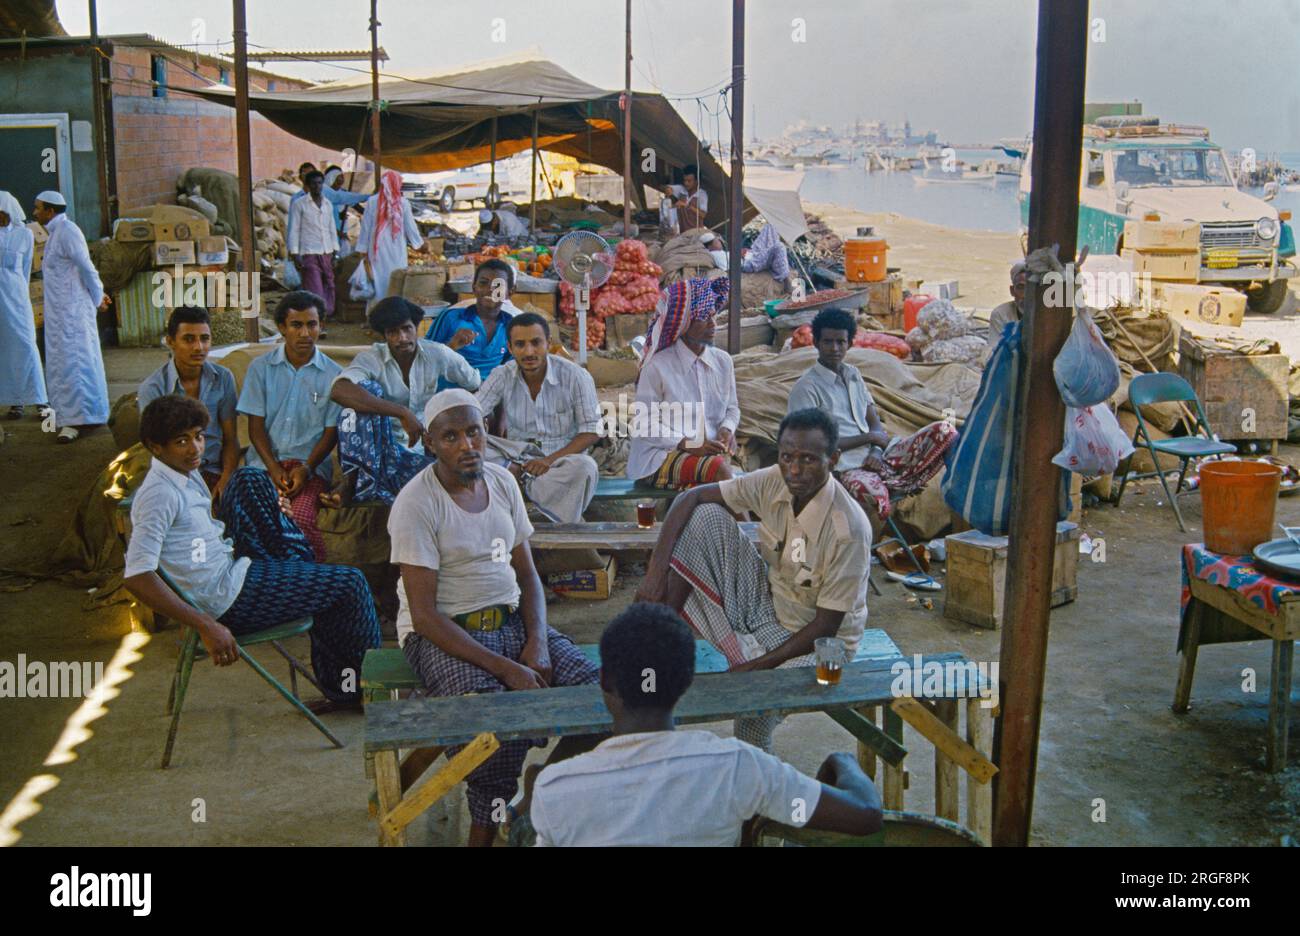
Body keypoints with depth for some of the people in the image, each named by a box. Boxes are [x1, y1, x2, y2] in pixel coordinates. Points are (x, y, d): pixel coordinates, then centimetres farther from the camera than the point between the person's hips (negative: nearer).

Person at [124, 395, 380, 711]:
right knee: (349, 584, -4)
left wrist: (265, 512, 20)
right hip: (229, 601, -10)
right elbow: (136, 576, -31)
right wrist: (207, 626, -33)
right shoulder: (160, 494, -22)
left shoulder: (187, 474, 8)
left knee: (248, 480, 12)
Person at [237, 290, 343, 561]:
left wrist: (307, 468, -10)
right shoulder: (261, 368, 8)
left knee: (302, 519, -31)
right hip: (266, 461, 1)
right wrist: (274, 469, -9)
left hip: (311, 464, -1)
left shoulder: (332, 374, 5)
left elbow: (331, 431, 6)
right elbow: (256, 426, 6)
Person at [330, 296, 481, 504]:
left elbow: (478, 384, 12)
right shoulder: (372, 358, -13)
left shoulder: (437, 354, -2)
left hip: (418, 453, 2)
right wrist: (402, 413, -37)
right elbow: (338, 390, -35)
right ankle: (357, 484, -26)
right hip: (372, 451, -2)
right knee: (368, 389, -28)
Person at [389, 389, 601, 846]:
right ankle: (486, 829, -6)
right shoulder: (416, 504, -14)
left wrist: (536, 643, -8)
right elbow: (425, 615, -17)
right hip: (444, 632, -6)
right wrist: (504, 668, -22)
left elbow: (527, 575, 11)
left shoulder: (502, 482, 6)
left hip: (511, 618, 6)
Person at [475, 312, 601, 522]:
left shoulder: (575, 377, -7)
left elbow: (592, 431, -7)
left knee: (584, 466, -37)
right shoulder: (502, 377, 0)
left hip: (562, 459, -2)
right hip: (517, 459, 2)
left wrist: (550, 460, -21)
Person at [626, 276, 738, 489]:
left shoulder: (722, 361, 9)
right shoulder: (658, 367, -7)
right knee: (720, 470, -30)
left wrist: (727, 429, -5)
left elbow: (732, 408, 20)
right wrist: (688, 444, -20)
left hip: (712, 449, 5)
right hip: (661, 455, -4)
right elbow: (645, 425, -8)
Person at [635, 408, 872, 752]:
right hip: (766, 604, 6)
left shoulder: (849, 529, -28)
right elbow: (692, 498, -8)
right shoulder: (773, 482, -13)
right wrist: (656, 571, -19)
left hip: (814, 641, -5)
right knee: (704, 516, -13)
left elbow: (826, 625, -22)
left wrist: (757, 667, -24)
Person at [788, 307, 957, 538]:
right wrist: (869, 437, -7)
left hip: (876, 456, 7)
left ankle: (897, 487, -16)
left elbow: (875, 423, 14)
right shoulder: (806, 387, -5)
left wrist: (876, 453, -9)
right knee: (874, 495, -42)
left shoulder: (853, 374, 18)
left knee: (945, 431, -10)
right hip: (846, 465, -7)